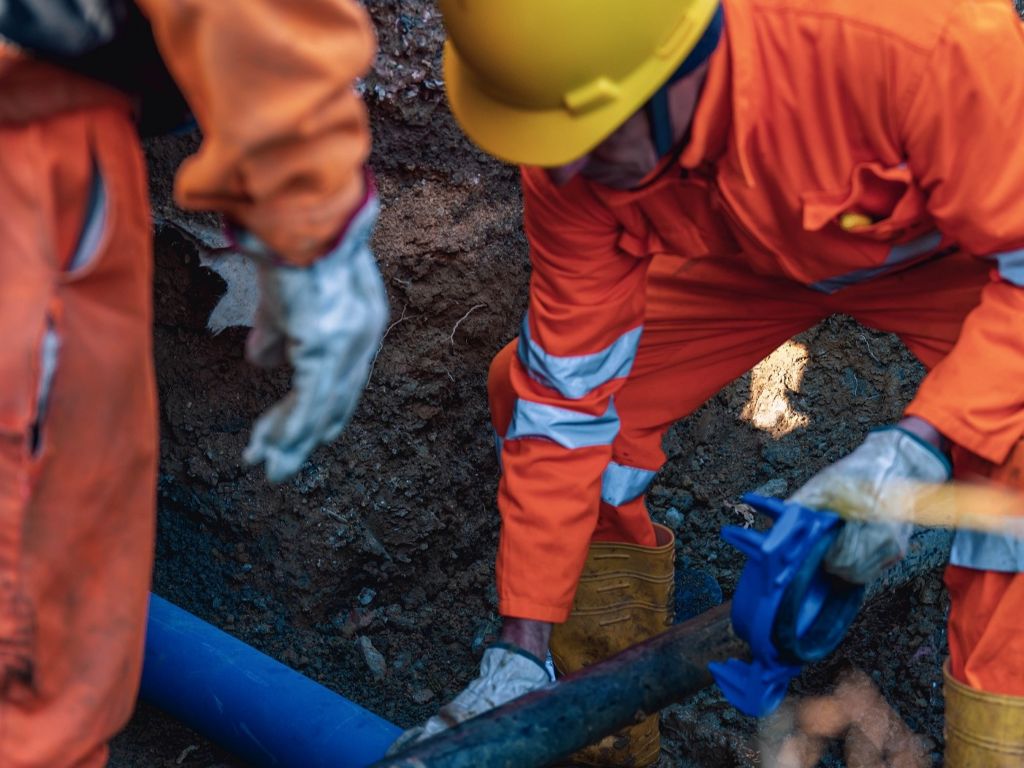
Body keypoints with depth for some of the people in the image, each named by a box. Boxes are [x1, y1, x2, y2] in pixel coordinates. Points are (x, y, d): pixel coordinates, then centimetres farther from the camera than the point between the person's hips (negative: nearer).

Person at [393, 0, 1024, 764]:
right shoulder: (574, 140, -28)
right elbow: (567, 392, -19)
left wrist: (918, 449, -45)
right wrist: (522, 650, -16)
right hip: (752, 254, 4)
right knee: (531, 382, -7)